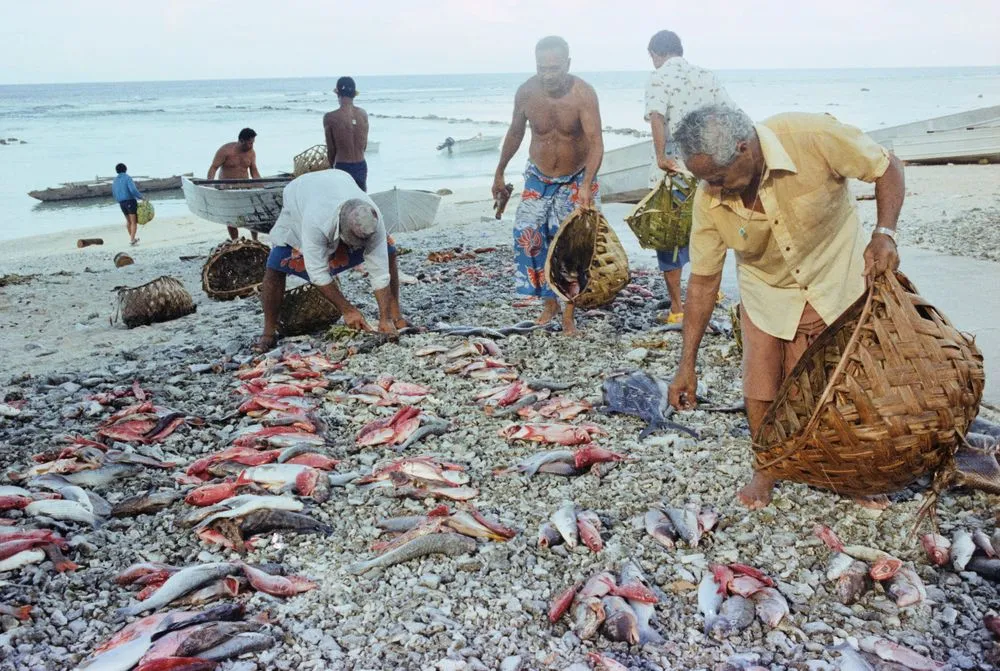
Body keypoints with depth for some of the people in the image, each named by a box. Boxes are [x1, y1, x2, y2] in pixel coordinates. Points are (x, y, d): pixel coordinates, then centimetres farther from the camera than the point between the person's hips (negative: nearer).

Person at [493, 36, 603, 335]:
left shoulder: (583, 94, -25)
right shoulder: (526, 92, -14)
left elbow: (595, 141, -32)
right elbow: (515, 133, 3)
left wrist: (586, 185, -47)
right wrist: (499, 174, 9)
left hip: (576, 179, -2)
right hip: (538, 178, 2)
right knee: (527, 234, -12)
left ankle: (569, 315, 11)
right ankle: (550, 301, 6)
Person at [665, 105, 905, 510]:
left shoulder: (813, 137, -31)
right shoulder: (710, 200, -23)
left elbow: (886, 168, -14)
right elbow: (703, 280, -13)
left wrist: (884, 233, -29)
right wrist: (687, 364, -12)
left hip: (833, 279, -1)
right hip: (766, 290, 2)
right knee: (760, 388, -1)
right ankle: (765, 472, 23)